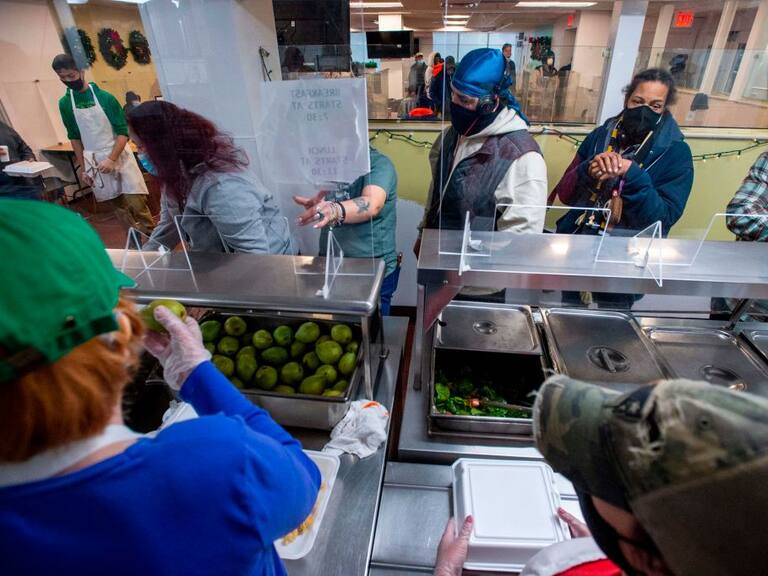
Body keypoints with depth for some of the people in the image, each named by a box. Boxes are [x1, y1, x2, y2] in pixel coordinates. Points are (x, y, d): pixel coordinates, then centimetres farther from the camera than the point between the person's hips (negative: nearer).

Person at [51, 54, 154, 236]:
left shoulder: (105, 97, -7)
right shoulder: (65, 104, 5)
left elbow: (123, 132, -9)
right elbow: (74, 137, 12)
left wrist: (111, 159, -18)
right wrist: (82, 168, 9)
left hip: (119, 157, -3)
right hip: (94, 162, 3)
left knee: (136, 203, -8)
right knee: (119, 208, 6)